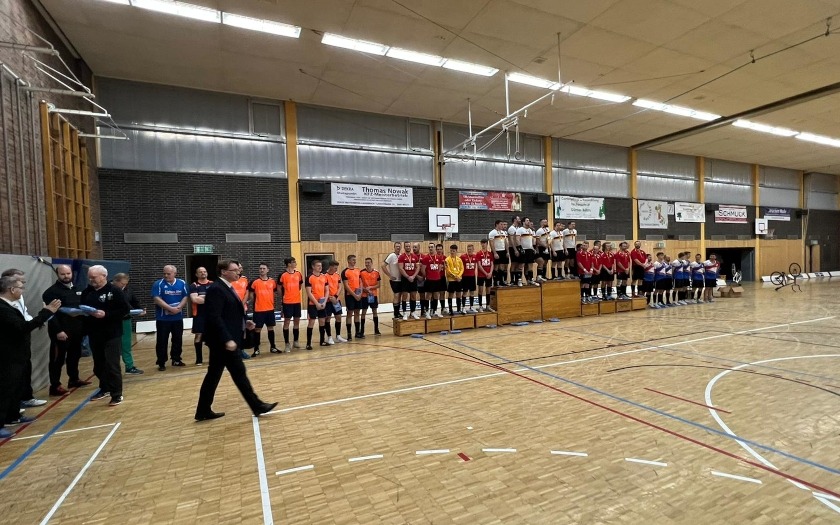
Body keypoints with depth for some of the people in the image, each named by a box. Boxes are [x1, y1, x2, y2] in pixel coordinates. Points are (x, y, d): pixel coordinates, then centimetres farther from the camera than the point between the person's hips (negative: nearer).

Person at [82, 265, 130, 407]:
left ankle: (117, 394, 3)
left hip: (112, 335, -6)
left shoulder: (114, 291, -10)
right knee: (98, 365, 16)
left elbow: (124, 309, -13)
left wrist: (106, 314, -23)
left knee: (112, 365, -4)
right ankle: (105, 389, 32)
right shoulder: (87, 292, 9)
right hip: (94, 335, 6)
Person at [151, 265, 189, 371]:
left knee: (178, 339, 11)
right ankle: (161, 363, 11)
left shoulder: (182, 283, 3)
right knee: (162, 341, 2)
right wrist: (170, 308, -20)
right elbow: (157, 299, -14)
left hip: (178, 317, 3)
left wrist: (178, 307, -16)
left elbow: (185, 297, 2)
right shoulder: (158, 284, -6)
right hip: (162, 318, -3)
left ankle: (176, 359, 24)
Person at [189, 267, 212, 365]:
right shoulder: (193, 286, -1)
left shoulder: (213, 284, 7)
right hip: (199, 315, -2)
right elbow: (194, 299, -15)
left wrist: (201, 297, -13)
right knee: (198, 335, 2)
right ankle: (199, 359, 11)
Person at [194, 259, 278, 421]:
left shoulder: (227, 288, 14)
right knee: (239, 373, -1)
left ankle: (203, 411, 26)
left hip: (223, 341, 10)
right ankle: (257, 406, 9)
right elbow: (214, 318, -24)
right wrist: (227, 339, -27)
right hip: (223, 341, -10)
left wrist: (244, 322, 8)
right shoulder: (216, 289, -17)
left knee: (213, 375, 15)